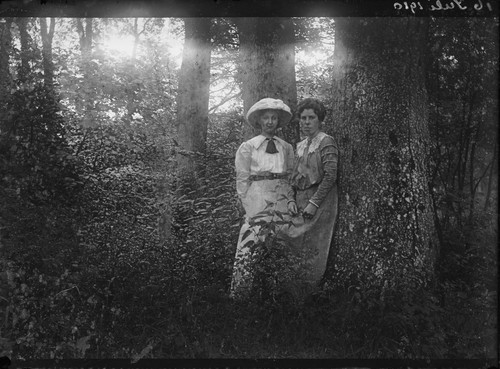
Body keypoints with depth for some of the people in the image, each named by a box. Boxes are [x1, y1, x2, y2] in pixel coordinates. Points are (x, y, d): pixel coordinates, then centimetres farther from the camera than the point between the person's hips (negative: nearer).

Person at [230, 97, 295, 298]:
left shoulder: (287, 148, 14)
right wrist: (250, 209, -7)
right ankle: (237, 294, -3)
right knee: (250, 247, -11)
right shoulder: (247, 147, 5)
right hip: (258, 200, -3)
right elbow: (242, 180, 2)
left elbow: (291, 177, 16)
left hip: (283, 202, 3)